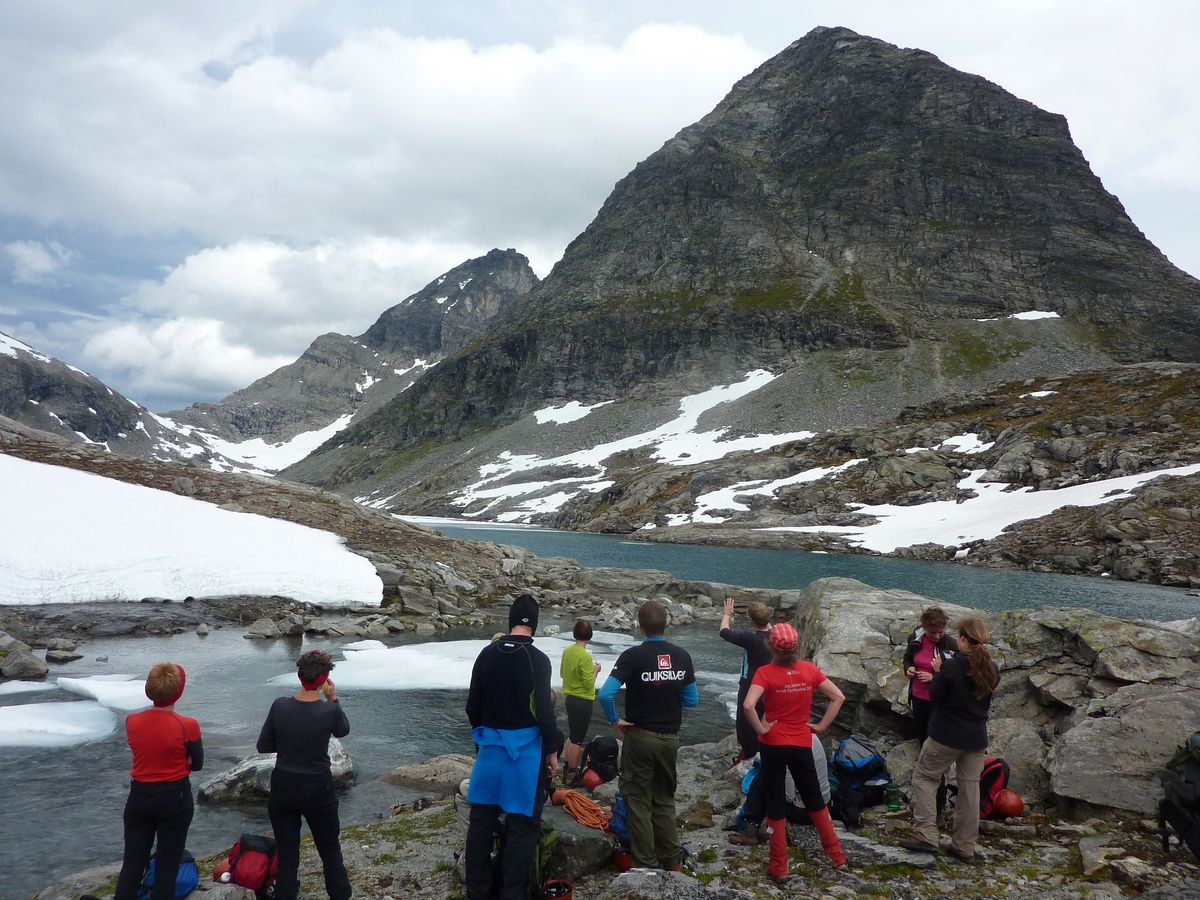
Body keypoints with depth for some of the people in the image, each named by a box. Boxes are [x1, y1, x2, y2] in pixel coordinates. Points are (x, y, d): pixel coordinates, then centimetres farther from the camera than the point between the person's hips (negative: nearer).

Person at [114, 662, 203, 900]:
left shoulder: (131, 721, -7)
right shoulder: (187, 726, -19)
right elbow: (197, 764, -4)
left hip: (139, 797, 3)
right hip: (175, 799, -3)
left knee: (132, 862, 13)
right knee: (167, 865, 8)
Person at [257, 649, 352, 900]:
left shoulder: (280, 706, -12)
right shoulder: (329, 710, -17)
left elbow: (263, 746, -2)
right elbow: (343, 730, 5)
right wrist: (333, 698, 9)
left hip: (283, 788, 2)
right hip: (318, 790, -2)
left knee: (287, 855, 12)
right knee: (330, 850, 17)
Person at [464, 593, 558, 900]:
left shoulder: (487, 654, 1)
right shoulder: (538, 659, -14)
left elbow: (472, 705, 8)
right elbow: (544, 710, -14)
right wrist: (552, 750, -4)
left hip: (490, 745, 5)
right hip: (525, 747, -5)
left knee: (481, 819, 13)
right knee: (522, 825, 3)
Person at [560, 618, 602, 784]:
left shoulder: (567, 651, 0)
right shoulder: (585, 656, -23)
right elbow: (589, 684, -20)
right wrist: (595, 670, -5)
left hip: (570, 698, 8)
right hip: (582, 701, -8)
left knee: (572, 735, 21)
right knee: (577, 739, 3)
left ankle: (567, 768, 30)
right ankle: (571, 775, 10)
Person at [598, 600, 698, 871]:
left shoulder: (633, 656, -15)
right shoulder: (681, 656, -2)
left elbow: (605, 694, -24)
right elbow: (693, 700, 3)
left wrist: (614, 720, -8)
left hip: (640, 737, -4)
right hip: (670, 738, 4)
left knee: (638, 801, 7)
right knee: (664, 800, 18)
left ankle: (646, 865, 10)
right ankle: (672, 862, 22)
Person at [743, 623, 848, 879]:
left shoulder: (765, 672, -15)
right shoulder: (809, 670, -3)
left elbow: (748, 705, -29)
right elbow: (839, 697, -1)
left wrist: (760, 729, -14)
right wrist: (821, 726, 3)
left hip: (773, 745, -3)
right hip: (802, 744, 3)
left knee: (775, 803, 9)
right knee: (814, 799, 21)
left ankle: (779, 867, 15)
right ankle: (837, 854, 30)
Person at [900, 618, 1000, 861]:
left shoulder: (952, 667, -18)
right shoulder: (992, 669, 1)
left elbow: (935, 696, -11)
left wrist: (937, 671, 2)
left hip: (947, 735, -6)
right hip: (977, 738, 6)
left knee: (924, 777, 8)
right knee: (970, 787, 12)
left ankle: (925, 835, -1)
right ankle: (965, 846, 19)